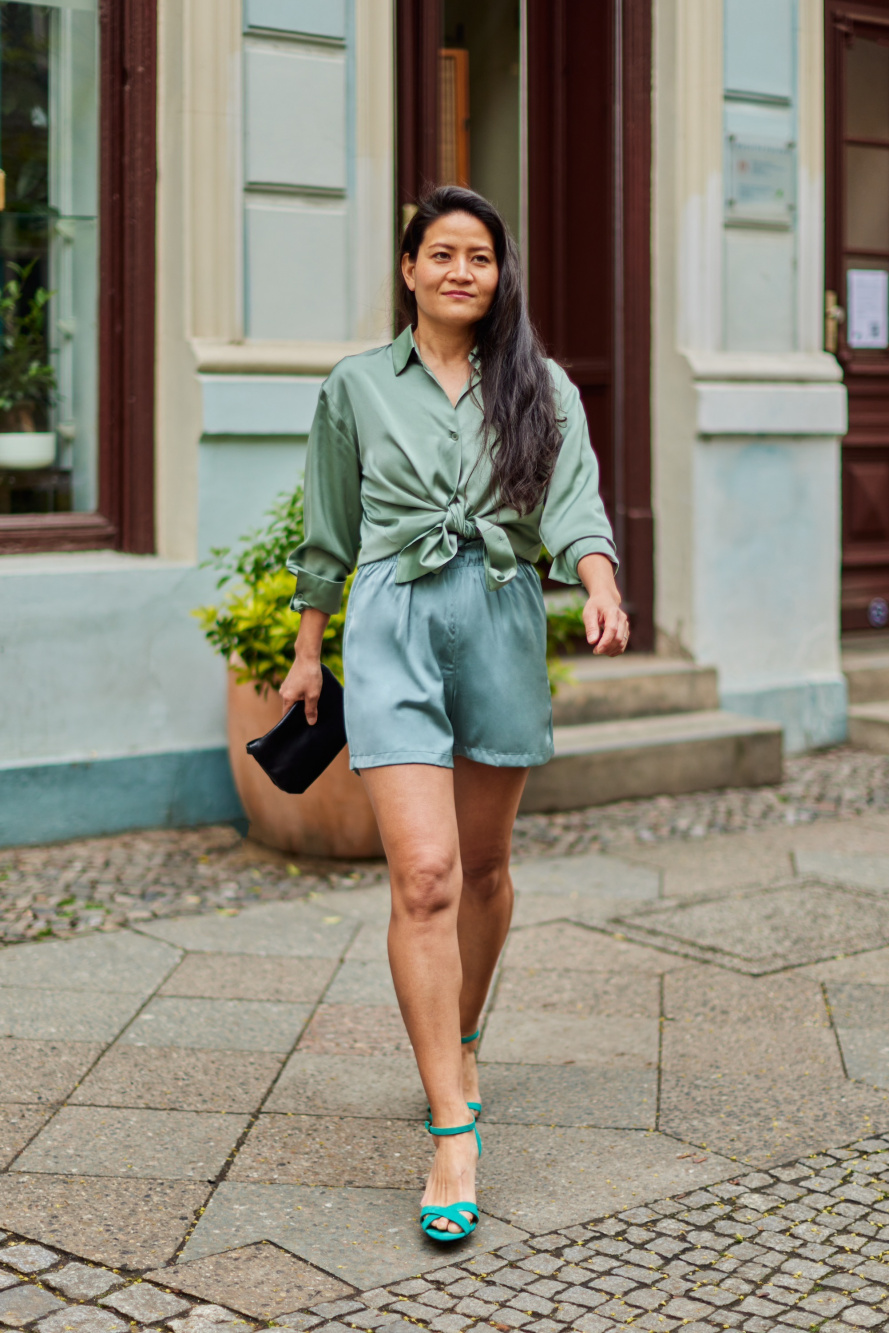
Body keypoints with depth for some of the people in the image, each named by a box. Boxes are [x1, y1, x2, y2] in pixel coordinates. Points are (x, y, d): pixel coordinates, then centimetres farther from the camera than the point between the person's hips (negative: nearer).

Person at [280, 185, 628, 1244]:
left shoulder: (541, 388, 8)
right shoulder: (356, 387, 8)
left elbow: (573, 503, -6)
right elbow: (329, 532, 15)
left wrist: (601, 589, -25)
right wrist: (307, 653, 16)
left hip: (502, 621, 2)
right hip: (393, 620, -2)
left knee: (483, 866, 13)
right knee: (424, 876, -14)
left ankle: (459, 1046, 38)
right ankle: (453, 1133, -12)